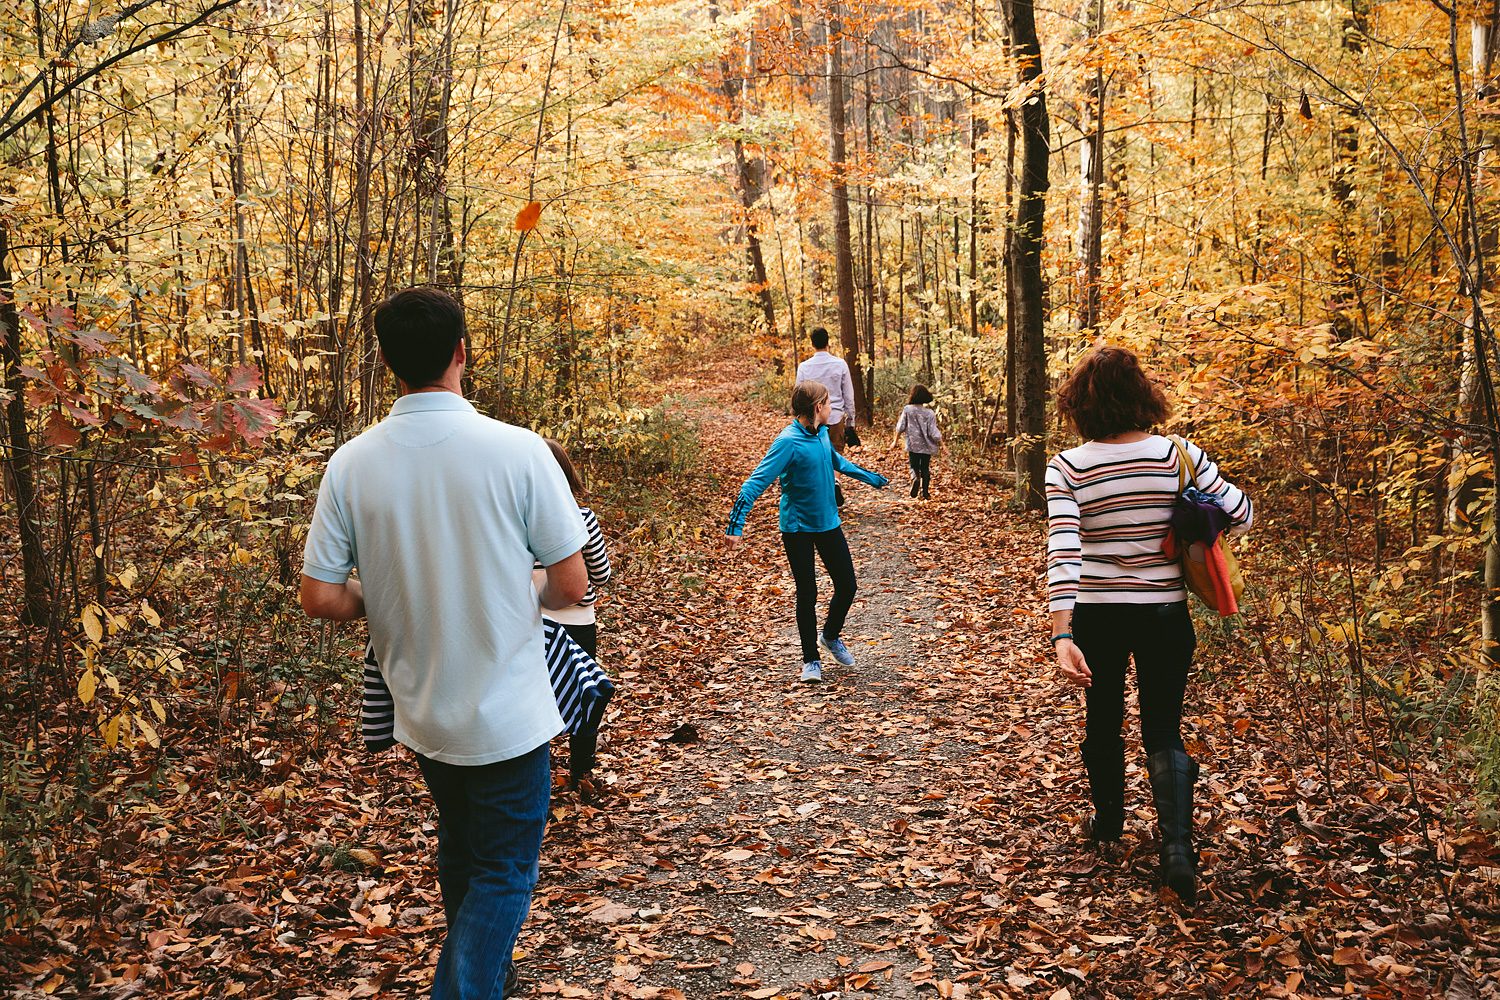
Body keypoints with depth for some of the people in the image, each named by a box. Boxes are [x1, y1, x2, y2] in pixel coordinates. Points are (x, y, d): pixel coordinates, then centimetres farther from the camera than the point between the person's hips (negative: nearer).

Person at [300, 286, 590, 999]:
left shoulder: (352, 463, -9)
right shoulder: (517, 451, -19)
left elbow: (321, 599, -7)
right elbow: (572, 585, -14)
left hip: (419, 712, 5)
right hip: (506, 717, -4)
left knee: (460, 847, 26)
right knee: (503, 872, 11)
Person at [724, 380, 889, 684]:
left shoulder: (821, 433, 2)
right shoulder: (789, 441, -21)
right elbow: (757, 482, -25)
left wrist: (869, 477, 37)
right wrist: (735, 525, -31)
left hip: (828, 522, 7)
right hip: (797, 527, -6)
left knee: (847, 587, 8)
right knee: (807, 594, 1)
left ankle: (831, 635, 35)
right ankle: (811, 660, 17)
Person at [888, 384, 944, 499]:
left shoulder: (907, 409, -6)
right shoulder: (929, 414, -10)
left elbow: (900, 427, 1)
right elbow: (934, 433, -11)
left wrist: (895, 441, 13)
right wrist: (941, 445, 3)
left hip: (913, 445, 0)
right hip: (926, 446, 0)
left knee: (914, 466, 11)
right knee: (925, 468, 14)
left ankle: (915, 478, -21)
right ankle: (925, 492, 12)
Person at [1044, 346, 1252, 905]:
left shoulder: (1067, 468, -12)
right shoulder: (1181, 455, -8)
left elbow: (1062, 553, -22)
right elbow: (1242, 516, -3)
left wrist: (1062, 635, -27)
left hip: (1097, 616, 0)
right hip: (1166, 613, 1)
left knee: (1103, 721, 21)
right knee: (1163, 730, 11)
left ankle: (1107, 822, 40)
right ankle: (1177, 844, -7)